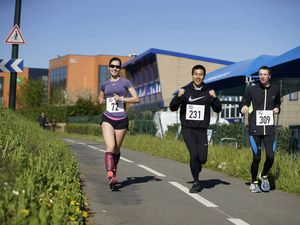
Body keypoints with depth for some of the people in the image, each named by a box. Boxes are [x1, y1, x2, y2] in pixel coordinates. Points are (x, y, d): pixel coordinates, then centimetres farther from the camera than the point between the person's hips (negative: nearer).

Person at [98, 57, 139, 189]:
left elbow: (136, 99, -4)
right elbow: (100, 98, 31)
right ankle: (110, 175, -28)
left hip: (121, 120, -1)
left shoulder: (125, 82, 2)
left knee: (117, 149, 10)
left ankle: (114, 172, 31)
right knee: (110, 147, -19)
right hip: (108, 119, 1)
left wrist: (121, 98, -12)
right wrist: (101, 100, 9)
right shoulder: (104, 84, 11)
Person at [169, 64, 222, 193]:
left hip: (202, 129, 1)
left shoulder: (208, 92, 6)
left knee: (202, 158, -5)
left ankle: (196, 168, 31)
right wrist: (178, 96, -17)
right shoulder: (185, 90, 4)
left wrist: (214, 98, -12)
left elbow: (218, 110, 6)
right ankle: (196, 182, 4)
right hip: (187, 128, -1)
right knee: (194, 154, -14)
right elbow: (173, 108, 2)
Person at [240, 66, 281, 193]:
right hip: (255, 129, -2)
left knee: (270, 156, -8)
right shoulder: (251, 90, 3)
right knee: (256, 157, 0)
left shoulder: (275, 91, 11)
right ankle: (254, 182, 21)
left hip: (269, 129, 2)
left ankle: (264, 176, 23)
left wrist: (277, 109, 6)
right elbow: (243, 103, 8)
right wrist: (243, 108, -15)